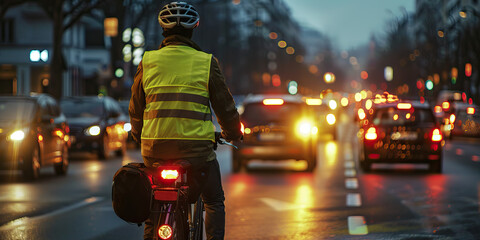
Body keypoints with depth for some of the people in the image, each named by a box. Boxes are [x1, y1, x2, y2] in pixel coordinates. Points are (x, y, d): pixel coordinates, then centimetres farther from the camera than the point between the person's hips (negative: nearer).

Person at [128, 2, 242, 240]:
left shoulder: (147, 61, 5)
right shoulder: (206, 62, -2)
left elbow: (135, 108, 12)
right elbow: (225, 105, 3)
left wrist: (139, 135, 31)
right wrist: (233, 133, 22)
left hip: (155, 148, 2)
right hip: (196, 147, -2)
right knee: (214, 201, 17)